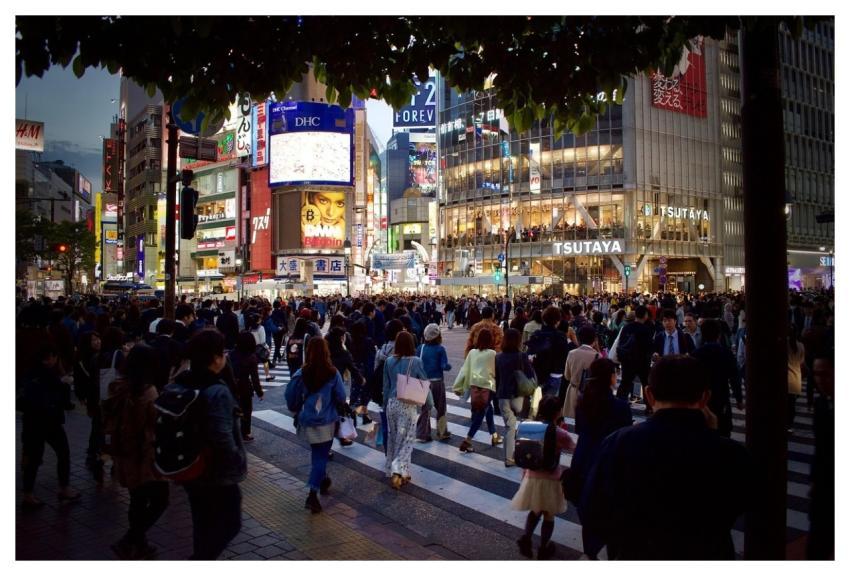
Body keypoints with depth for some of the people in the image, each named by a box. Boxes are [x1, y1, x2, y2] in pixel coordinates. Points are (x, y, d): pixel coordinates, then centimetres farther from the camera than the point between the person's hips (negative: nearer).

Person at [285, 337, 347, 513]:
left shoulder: (301, 374, -9)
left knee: (317, 453, 24)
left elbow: (290, 397, -3)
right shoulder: (333, 374, -12)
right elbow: (341, 398, -6)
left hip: (307, 421, 3)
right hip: (326, 422, -2)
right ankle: (312, 494, -6)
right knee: (321, 456, 3)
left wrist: (296, 411, 17)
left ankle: (322, 480, 41)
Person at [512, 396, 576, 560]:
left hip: (532, 477, 3)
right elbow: (574, 449, 3)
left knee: (535, 511, 26)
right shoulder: (560, 434, -17)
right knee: (549, 515, 17)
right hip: (551, 480, -3)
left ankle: (526, 537, 8)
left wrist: (524, 474, 16)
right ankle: (543, 549, 27)